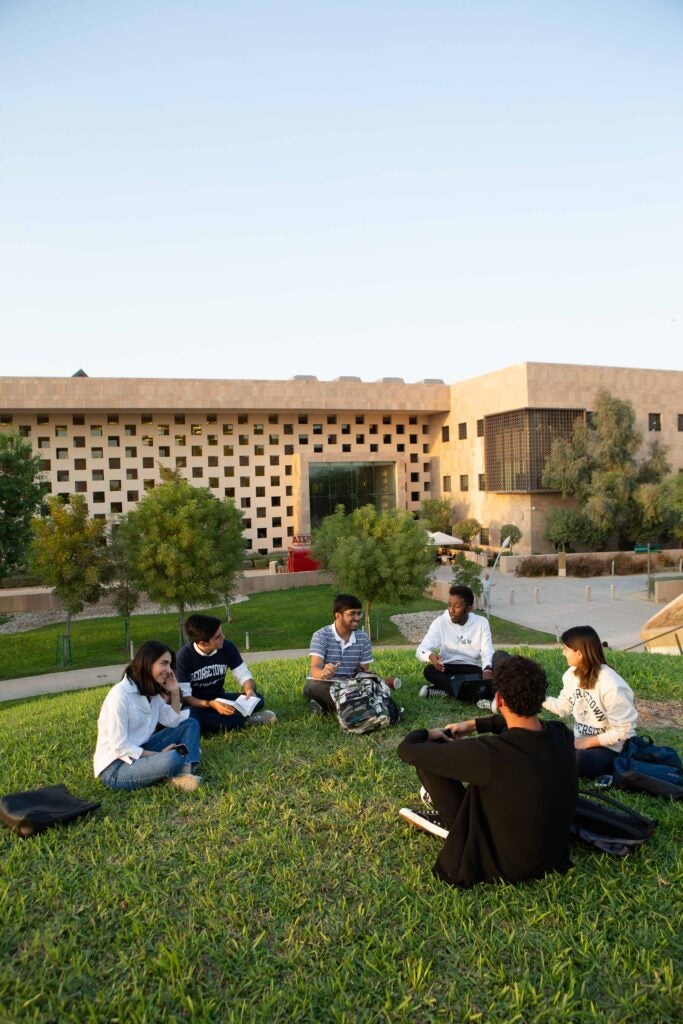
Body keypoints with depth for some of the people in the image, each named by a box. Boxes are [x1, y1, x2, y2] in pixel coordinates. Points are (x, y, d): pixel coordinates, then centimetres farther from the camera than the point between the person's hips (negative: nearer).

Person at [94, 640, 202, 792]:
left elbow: (173, 722, 10)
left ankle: (185, 773, -16)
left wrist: (174, 692, -2)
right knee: (173, 759, -35)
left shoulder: (152, 692, 5)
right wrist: (159, 756, -16)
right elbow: (120, 747, -21)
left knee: (190, 724, 3)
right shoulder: (120, 695, -21)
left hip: (139, 753, 9)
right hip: (115, 767, -9)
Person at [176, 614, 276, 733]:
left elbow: (244, 676, -5)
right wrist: (211, 704, -38)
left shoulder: (227, 647, -11)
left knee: (257, 699, -18)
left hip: (219, 699, 3)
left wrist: (250, 691, -29)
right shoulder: (184, 656, -22)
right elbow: (184, 697, -22)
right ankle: (246, 721, -25)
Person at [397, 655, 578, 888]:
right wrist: (475, 724, 16)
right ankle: (446, 814, 33)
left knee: (426, 753, -7)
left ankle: (452, 824, 20)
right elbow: (524, 723, 12)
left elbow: (408, 750, -21)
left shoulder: (489, 752, -33)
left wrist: (426, 734, 0)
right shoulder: (561, 735, -15)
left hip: (504, 866, -6)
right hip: (553, 858, 6)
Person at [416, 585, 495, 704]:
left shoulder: (481, 622, -1)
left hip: (473, 670, 0)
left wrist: (487, 670, -32)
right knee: (429, 670, -34)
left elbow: (487, 652, -9)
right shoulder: (440, 622, -5)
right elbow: (420, 650, -14)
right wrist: (431, 656, -39)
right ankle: (478, 695, -36)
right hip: (447, 669, 0)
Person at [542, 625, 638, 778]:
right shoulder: (572, 675, -2)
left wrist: (588, 742, -19)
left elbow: (623, 731, -21)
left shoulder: (611, 686, -25)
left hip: (611, 749, -6)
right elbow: (563, 707, 6)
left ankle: (612, 768, -6)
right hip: (581, 741, 6)